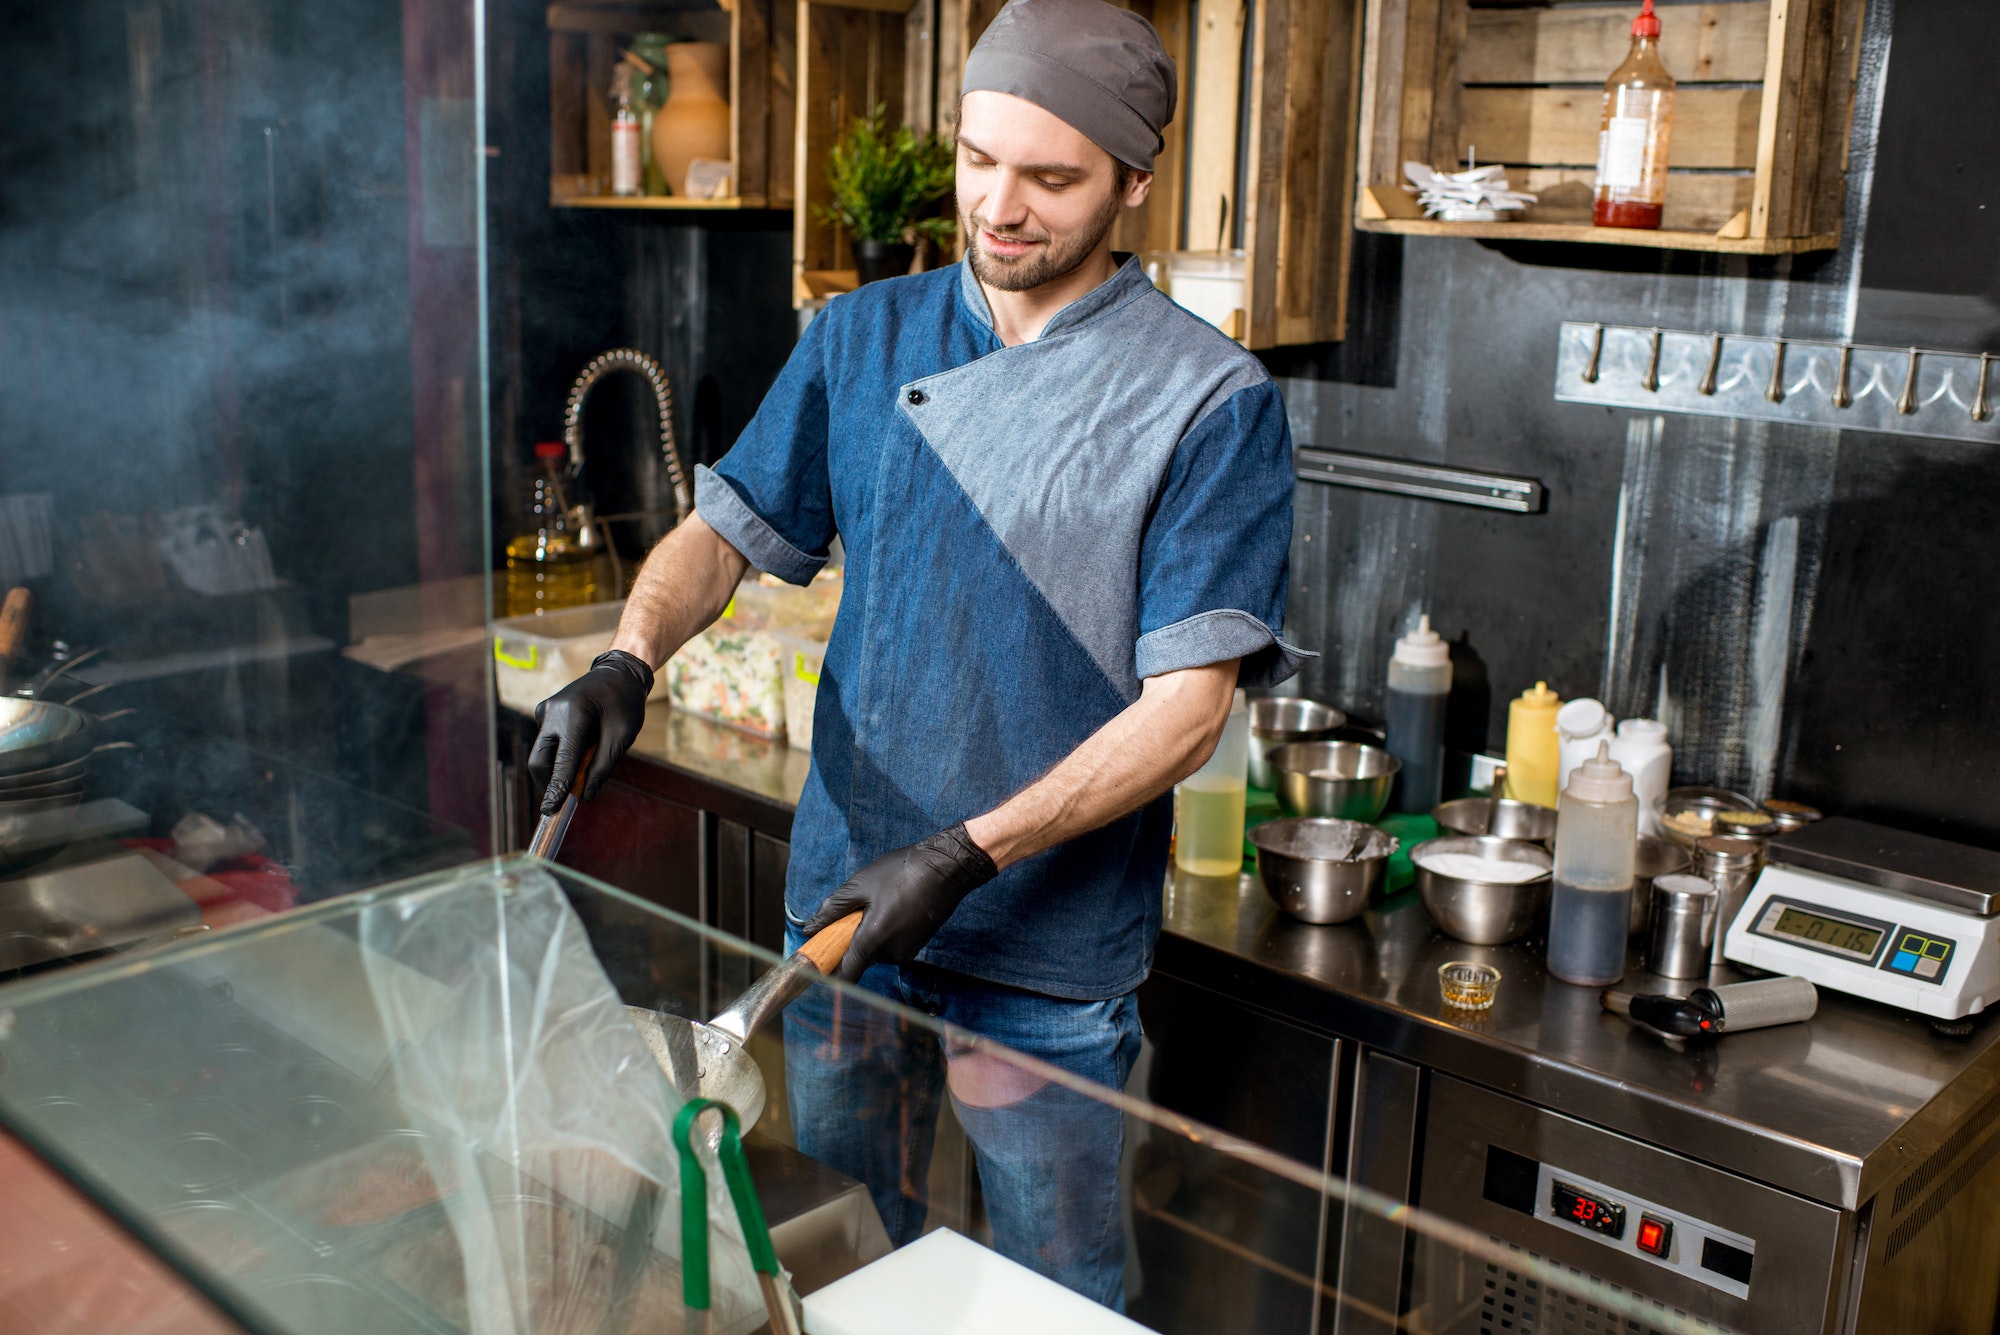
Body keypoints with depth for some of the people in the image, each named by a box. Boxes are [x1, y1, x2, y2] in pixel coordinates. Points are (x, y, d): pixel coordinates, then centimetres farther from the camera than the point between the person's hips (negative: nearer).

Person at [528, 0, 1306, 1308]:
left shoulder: (1212, 402, -12)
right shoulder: (864, 339, 4)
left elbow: (1188, 702, -15)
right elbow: (729, 528, 7)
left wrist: (967, 856, -23)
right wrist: (631, 658, -14)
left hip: (1054, 947, -4)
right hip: (843, 903, 4)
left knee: (1057, 1288, 14)